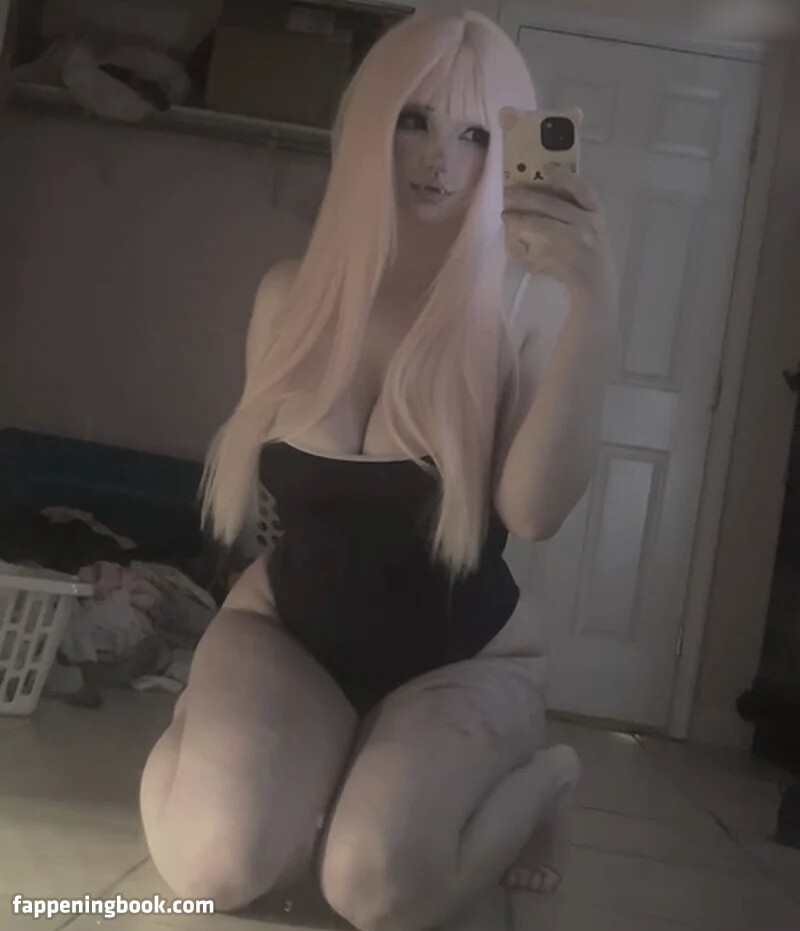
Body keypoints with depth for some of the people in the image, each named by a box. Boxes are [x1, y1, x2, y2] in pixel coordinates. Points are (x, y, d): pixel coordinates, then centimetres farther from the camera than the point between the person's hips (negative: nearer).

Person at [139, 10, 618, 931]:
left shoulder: (525, 308, -16)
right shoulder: (294, 293, -6)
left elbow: (533, 512, -32)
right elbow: (247, 481, 7)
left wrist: (594, 310, -40)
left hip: (461, 653, -1)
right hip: (288, 623, 2)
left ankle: (541, 776, 6)